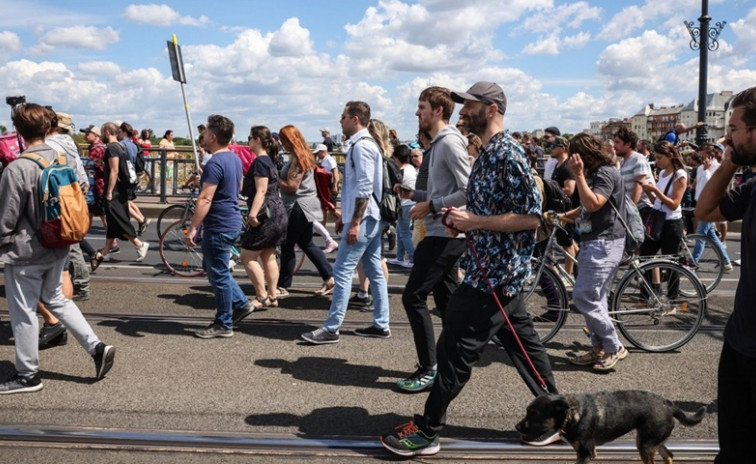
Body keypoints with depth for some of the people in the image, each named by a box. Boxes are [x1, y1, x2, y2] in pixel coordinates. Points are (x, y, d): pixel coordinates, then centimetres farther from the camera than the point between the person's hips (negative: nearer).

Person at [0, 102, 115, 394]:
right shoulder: (60, 159, 0)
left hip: (25, 252, -7)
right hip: (57, 248, 7)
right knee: (56, 299, 23)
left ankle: (27, 375, 21)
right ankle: (97, 347, 15)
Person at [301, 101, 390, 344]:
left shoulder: (361, 146, -14)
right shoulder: (364, 143, 18)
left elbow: (364, 188, -21)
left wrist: (355, 223, -22)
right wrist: (345, 217, 22)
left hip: (363, 219, -10)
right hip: (371, 218, 10)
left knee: (342, 272, -7)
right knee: (374, 271, 11)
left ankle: (331, 328, -3)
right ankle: (381, 324, 17)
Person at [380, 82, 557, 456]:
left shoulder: (507, 154, -17)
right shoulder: (488, 152, 13)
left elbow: (531, 216, -23)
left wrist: (473, 222, -21)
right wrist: (464, 221, 5)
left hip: (494, 273, -10)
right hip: (498, 270, 10)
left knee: (455, 348, -3)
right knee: (522, 343, 15)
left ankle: (427, 430, 9)